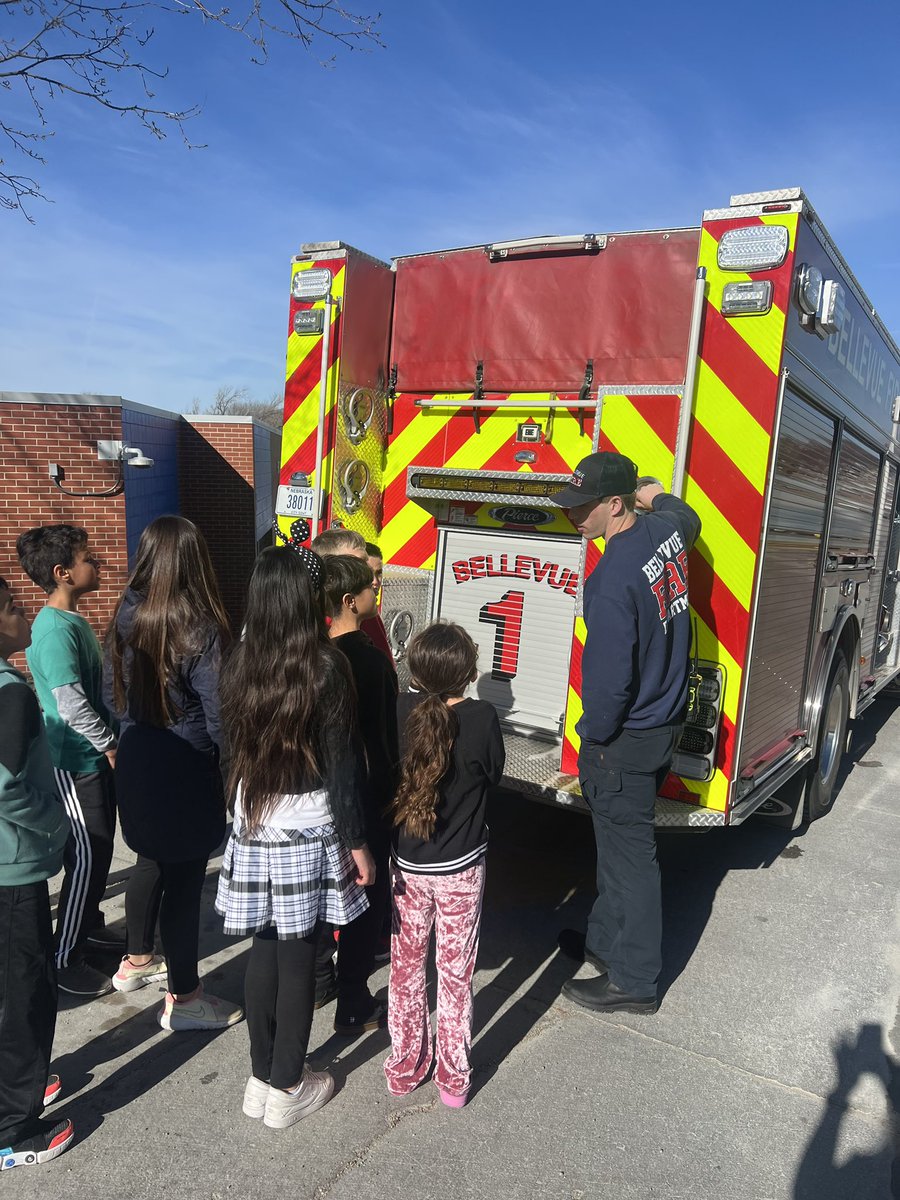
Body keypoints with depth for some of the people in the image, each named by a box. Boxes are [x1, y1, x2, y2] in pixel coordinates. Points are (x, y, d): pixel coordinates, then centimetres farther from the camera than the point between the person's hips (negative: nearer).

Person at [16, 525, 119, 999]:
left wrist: (111, 742, 13)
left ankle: (89, 926, 37)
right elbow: (72, 705, -24)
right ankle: (65, 960, 15)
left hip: (96, 758, 9)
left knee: (100, 850, 19)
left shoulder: (75, 620, 8)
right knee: (85, 858, 0)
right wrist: (110, 746, -13)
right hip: (75, 764, -9)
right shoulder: (56, 630, -21)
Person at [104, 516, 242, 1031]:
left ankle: (138, 960, 44)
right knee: (185, 877, 6)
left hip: (137, 763, 7)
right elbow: (218, 717, -18)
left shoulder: (127, 616, -2)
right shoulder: (200, 630, -21)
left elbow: (114, 693, 8)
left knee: (151, 863, 25)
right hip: (186, 773, -7)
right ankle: (183, 998, 20)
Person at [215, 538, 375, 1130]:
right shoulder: (326, 667, -17)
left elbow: (236, 743, 7)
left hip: (253, 833, 5)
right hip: (309, 835, -4)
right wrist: (357, 841, -6)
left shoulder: (240, 664, -3)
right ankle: (287, 1089, 25)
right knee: (297, 959, 9)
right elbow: (341, 766, -14)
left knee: (265, 953, 17)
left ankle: (262, 1077, 32)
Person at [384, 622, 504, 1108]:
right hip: (461, 870, -2)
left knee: (406, 967, 20)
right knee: (455, 974, 15)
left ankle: (405, 1068, 35)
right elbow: (494, 773, -3)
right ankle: (453, 1079, 29)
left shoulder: (399, 711, -16)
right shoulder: (481, 718, -22)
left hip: (406, 866, 2)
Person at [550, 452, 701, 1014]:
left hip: (627, 740, -9)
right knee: (621, 842, 23)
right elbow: (688, 516, 26)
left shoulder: (613, 580, -27)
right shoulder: (666, 530, -2)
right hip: (666, 723, 9)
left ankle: (633, 982, 23)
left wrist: (594, 740, -11)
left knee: (629, 855, 6)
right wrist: (652, 490, 32)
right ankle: (607, 939, 42)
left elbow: (609, 679, -24)